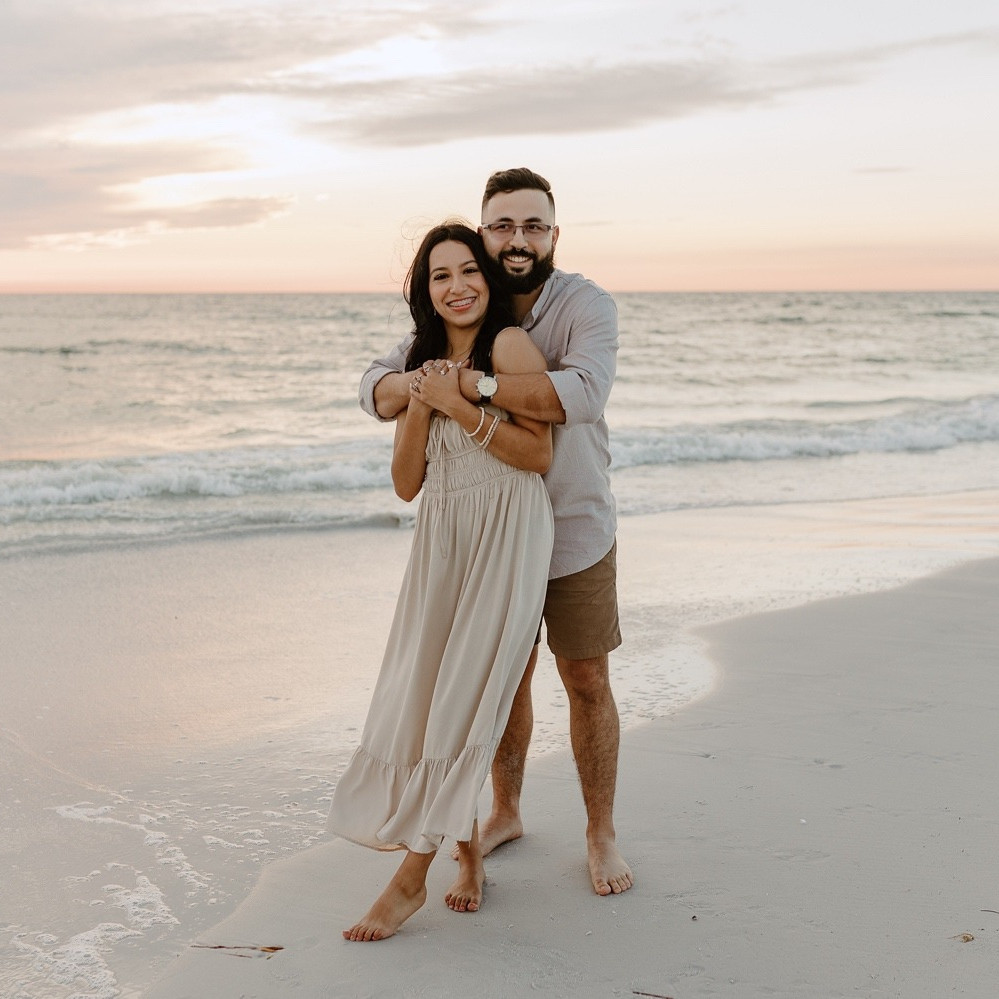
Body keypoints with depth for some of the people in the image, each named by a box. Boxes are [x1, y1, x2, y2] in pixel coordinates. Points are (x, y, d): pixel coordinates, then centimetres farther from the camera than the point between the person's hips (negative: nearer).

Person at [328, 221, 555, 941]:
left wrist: (461, 407, -16)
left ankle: (412, 878, 1)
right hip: (442, 543, 7)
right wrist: (420, 405, -7)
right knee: (421, 701, 4)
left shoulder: (510, 345, -6)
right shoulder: (425, 360, 14)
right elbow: (406, 483, 7)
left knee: (461, 706, -5)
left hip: (506, 542, -7)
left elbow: (539, 454, -12)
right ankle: (468, 847, 21)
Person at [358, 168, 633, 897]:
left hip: (576, 533, -3)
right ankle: (505, 813, 35)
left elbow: (581, 393, -37)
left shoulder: (587, 307, -18)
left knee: (588, 684, 7)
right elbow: (377, 388, -6)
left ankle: (602, 835, 24)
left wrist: (473, 382, -39)